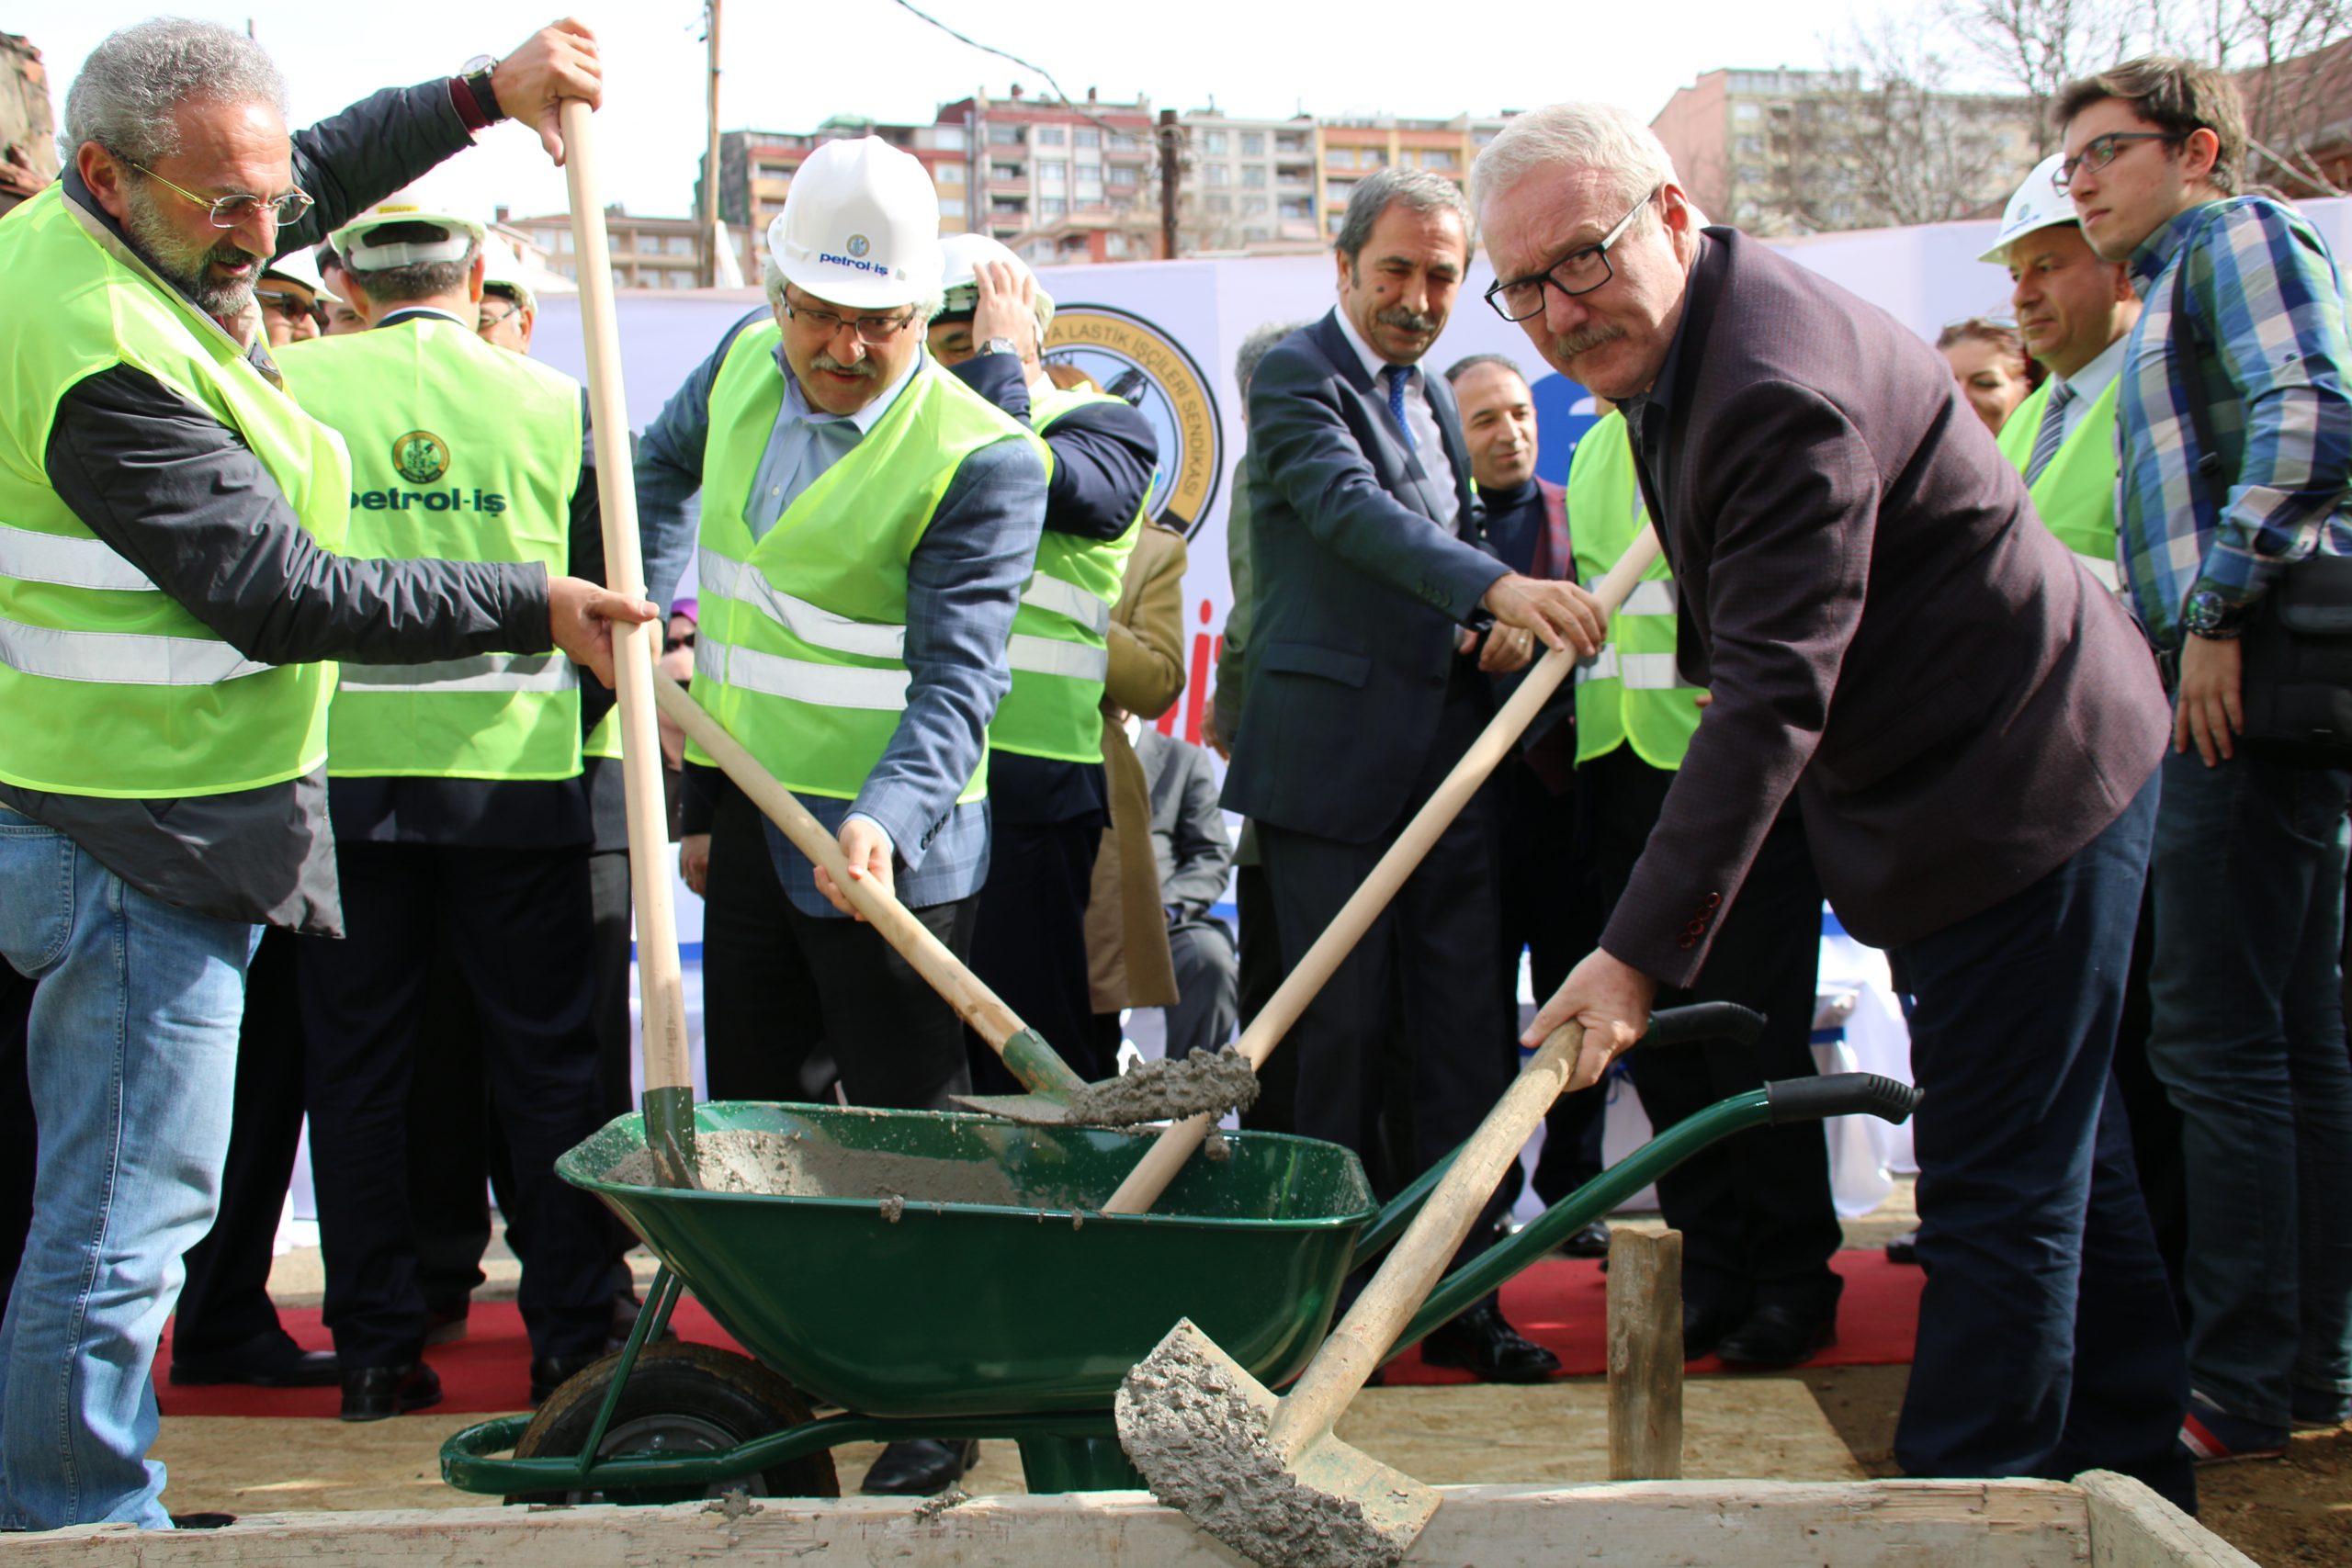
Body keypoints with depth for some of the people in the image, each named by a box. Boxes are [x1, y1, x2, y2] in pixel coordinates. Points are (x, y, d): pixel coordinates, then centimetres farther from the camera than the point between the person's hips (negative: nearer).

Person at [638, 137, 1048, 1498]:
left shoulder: (981, 458, -18)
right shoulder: (745, 368, 3)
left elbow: (957, 675, -26)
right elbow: (656, 475, 25)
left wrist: (886, 816, -41)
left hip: (886, 841, -7)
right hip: (747, 814, 7)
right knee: (747, 1114, 13)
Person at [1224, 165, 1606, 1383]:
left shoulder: (1432, 398, 20)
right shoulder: (1294, 378, -6)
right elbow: (1352, 510, -22)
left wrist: (1502, 628, 2)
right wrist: (1500, 588, -37)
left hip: (1447, 752, 7)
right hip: (1333, 750, -7)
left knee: (1464, 1030, 6)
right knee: (1338, 1029, -2)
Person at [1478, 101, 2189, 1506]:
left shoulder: (1780, 389, -28)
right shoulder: (1696, 342, 6)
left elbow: (1774, 697, -33)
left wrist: (1641, 952, -36)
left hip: (2018, 789, -11)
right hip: (2023, 768, 11)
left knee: (1997, 1189, -6)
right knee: (2066, 1155, 19)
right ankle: (2128, 1474, 31)